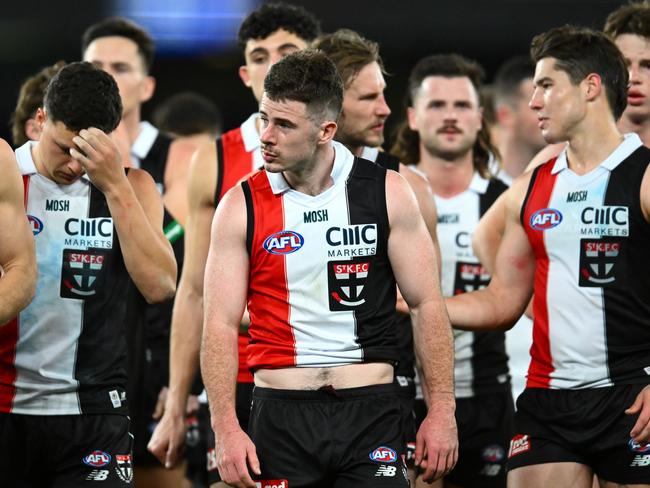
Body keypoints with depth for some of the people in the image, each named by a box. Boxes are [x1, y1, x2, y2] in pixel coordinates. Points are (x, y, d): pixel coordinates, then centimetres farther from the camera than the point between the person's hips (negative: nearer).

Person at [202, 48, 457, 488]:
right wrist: (226, 430, -11)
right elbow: (220, 324, -1)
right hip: (281, 416, 0)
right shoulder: (242, 208, 0)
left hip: (370, 411, 0)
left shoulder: (387, 193, 1)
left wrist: (442, 411, -1)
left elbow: (426, 305, 4)